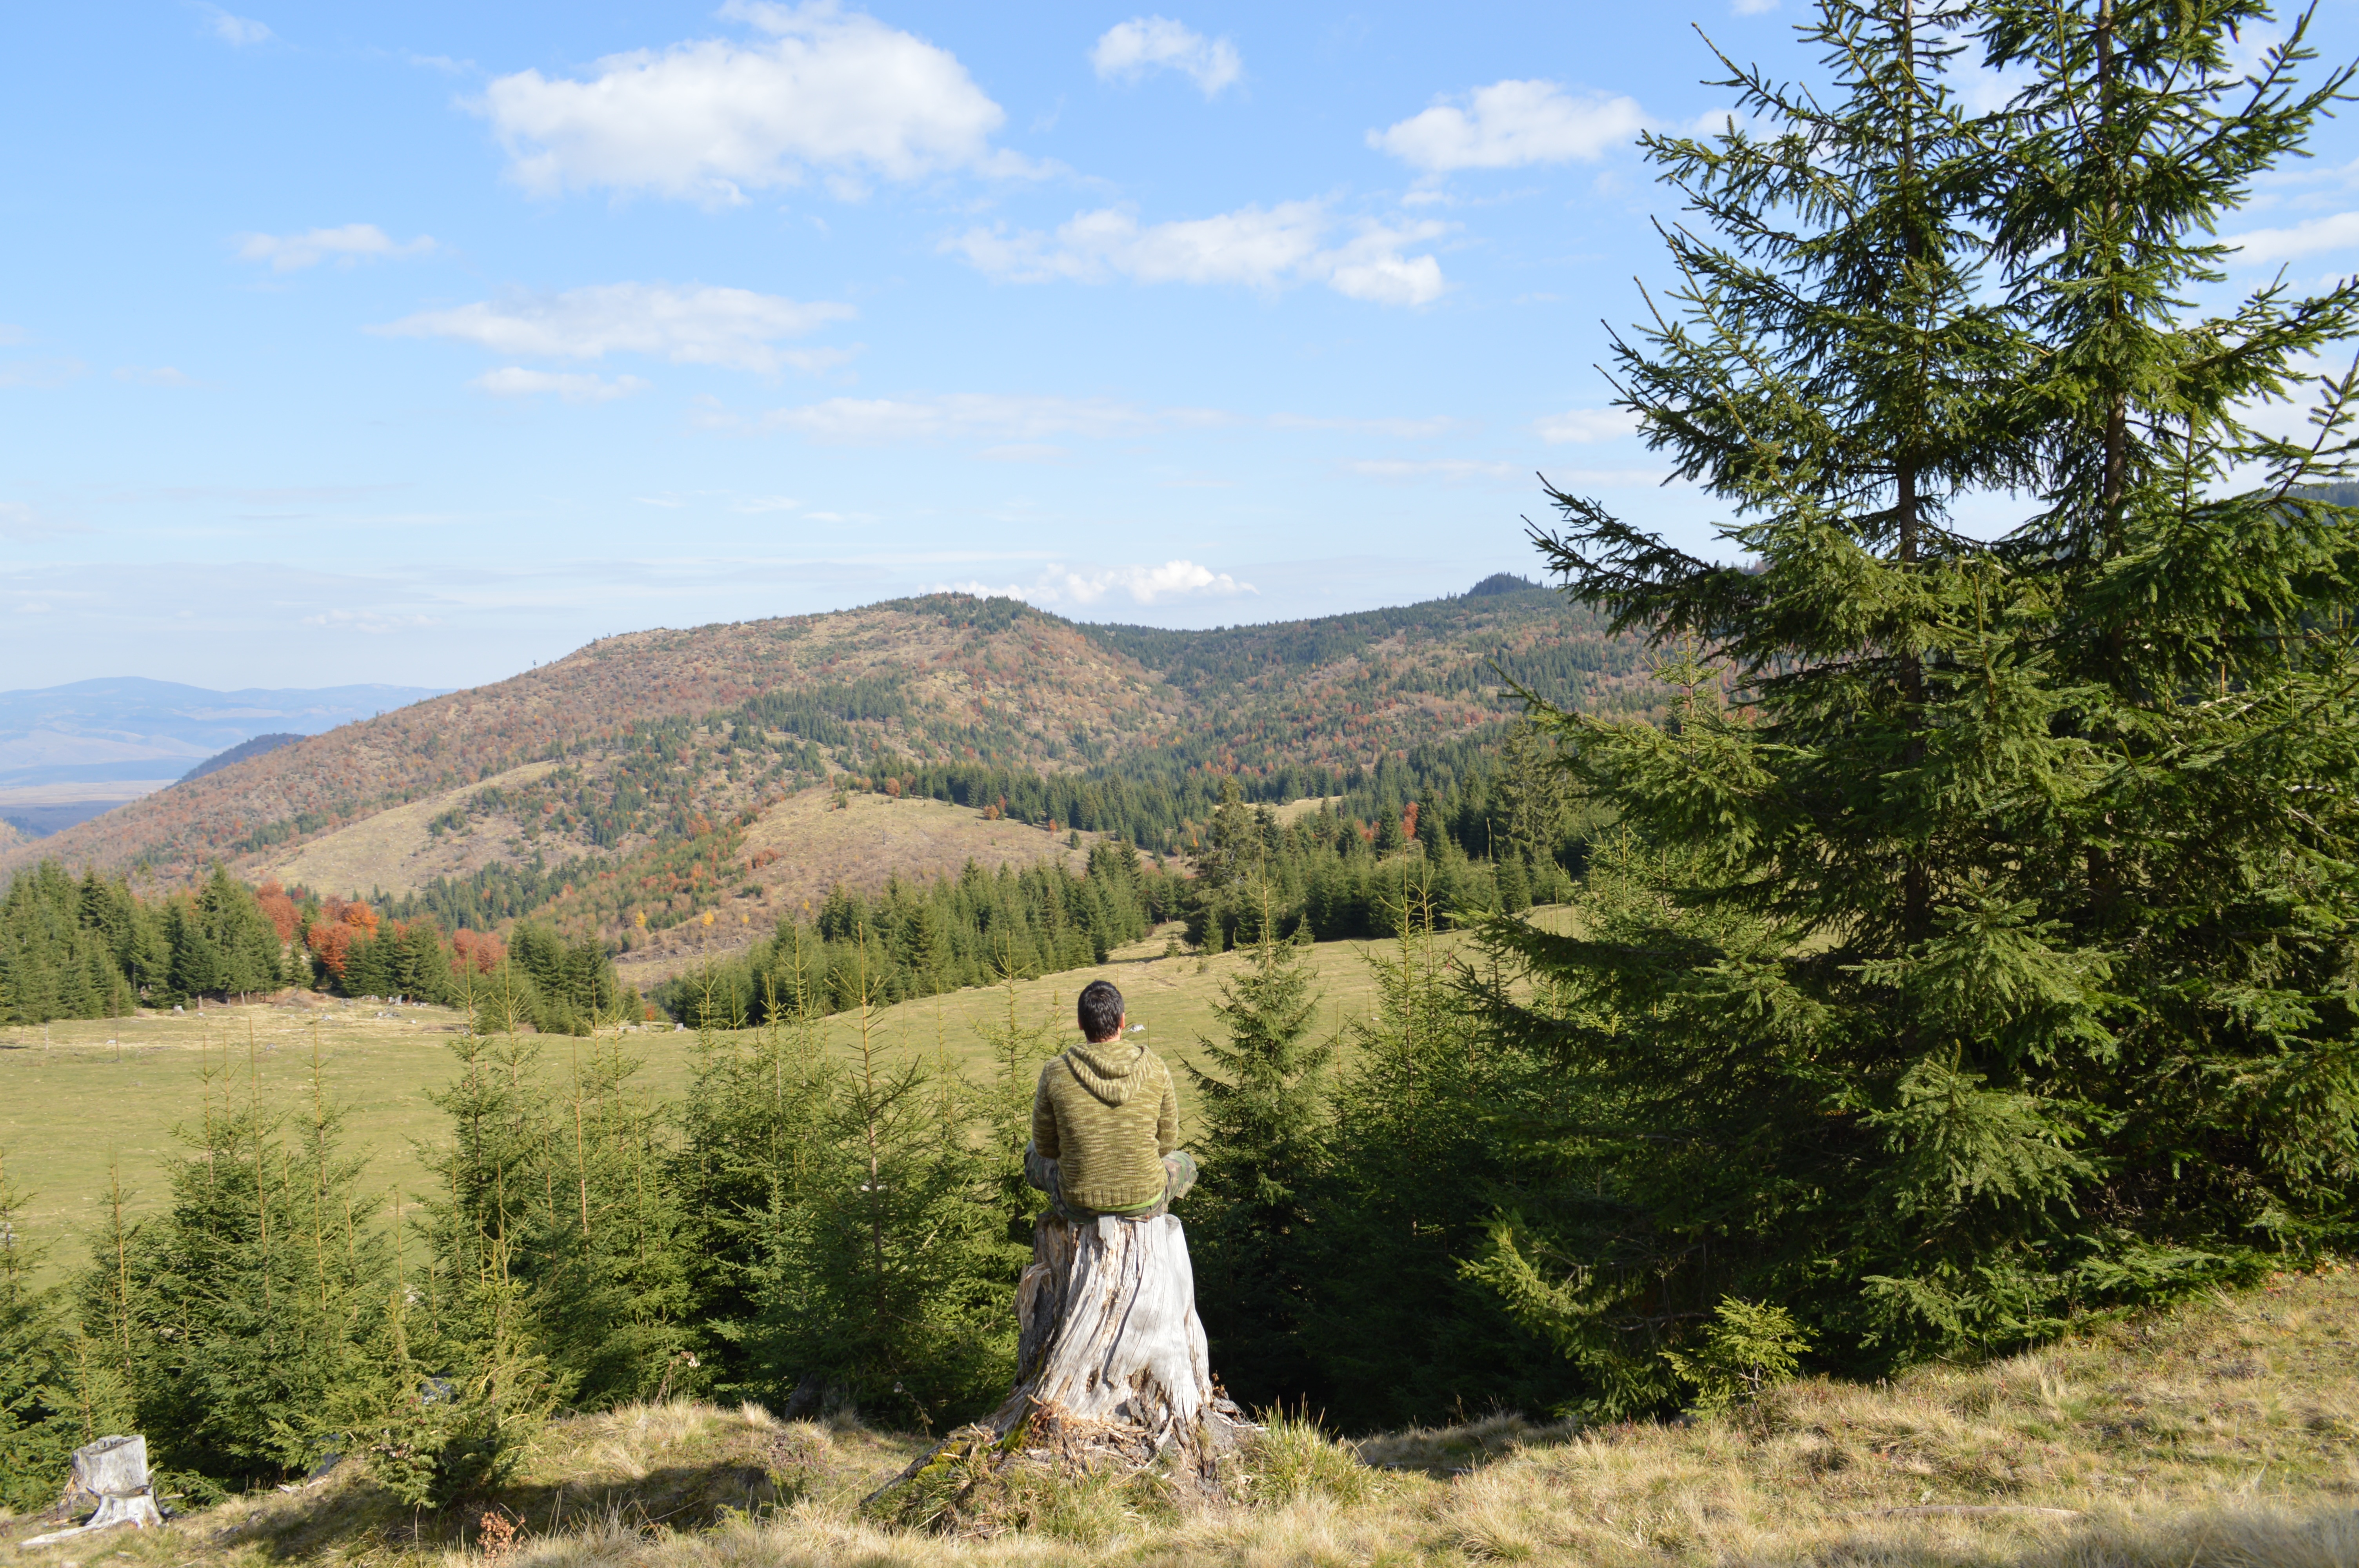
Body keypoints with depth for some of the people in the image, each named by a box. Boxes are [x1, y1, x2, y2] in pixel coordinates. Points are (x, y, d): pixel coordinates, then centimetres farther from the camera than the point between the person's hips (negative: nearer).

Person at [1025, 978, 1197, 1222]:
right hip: (1146, 1206, 1)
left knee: (1033, 1154, 31)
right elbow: (1167, 1143, 2)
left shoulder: (1055, 1072, -12)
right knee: (1184, 1162, 34)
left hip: (1079, 1208, 0)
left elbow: (1045, 1146, 1)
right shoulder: (1155, 1067, -9)